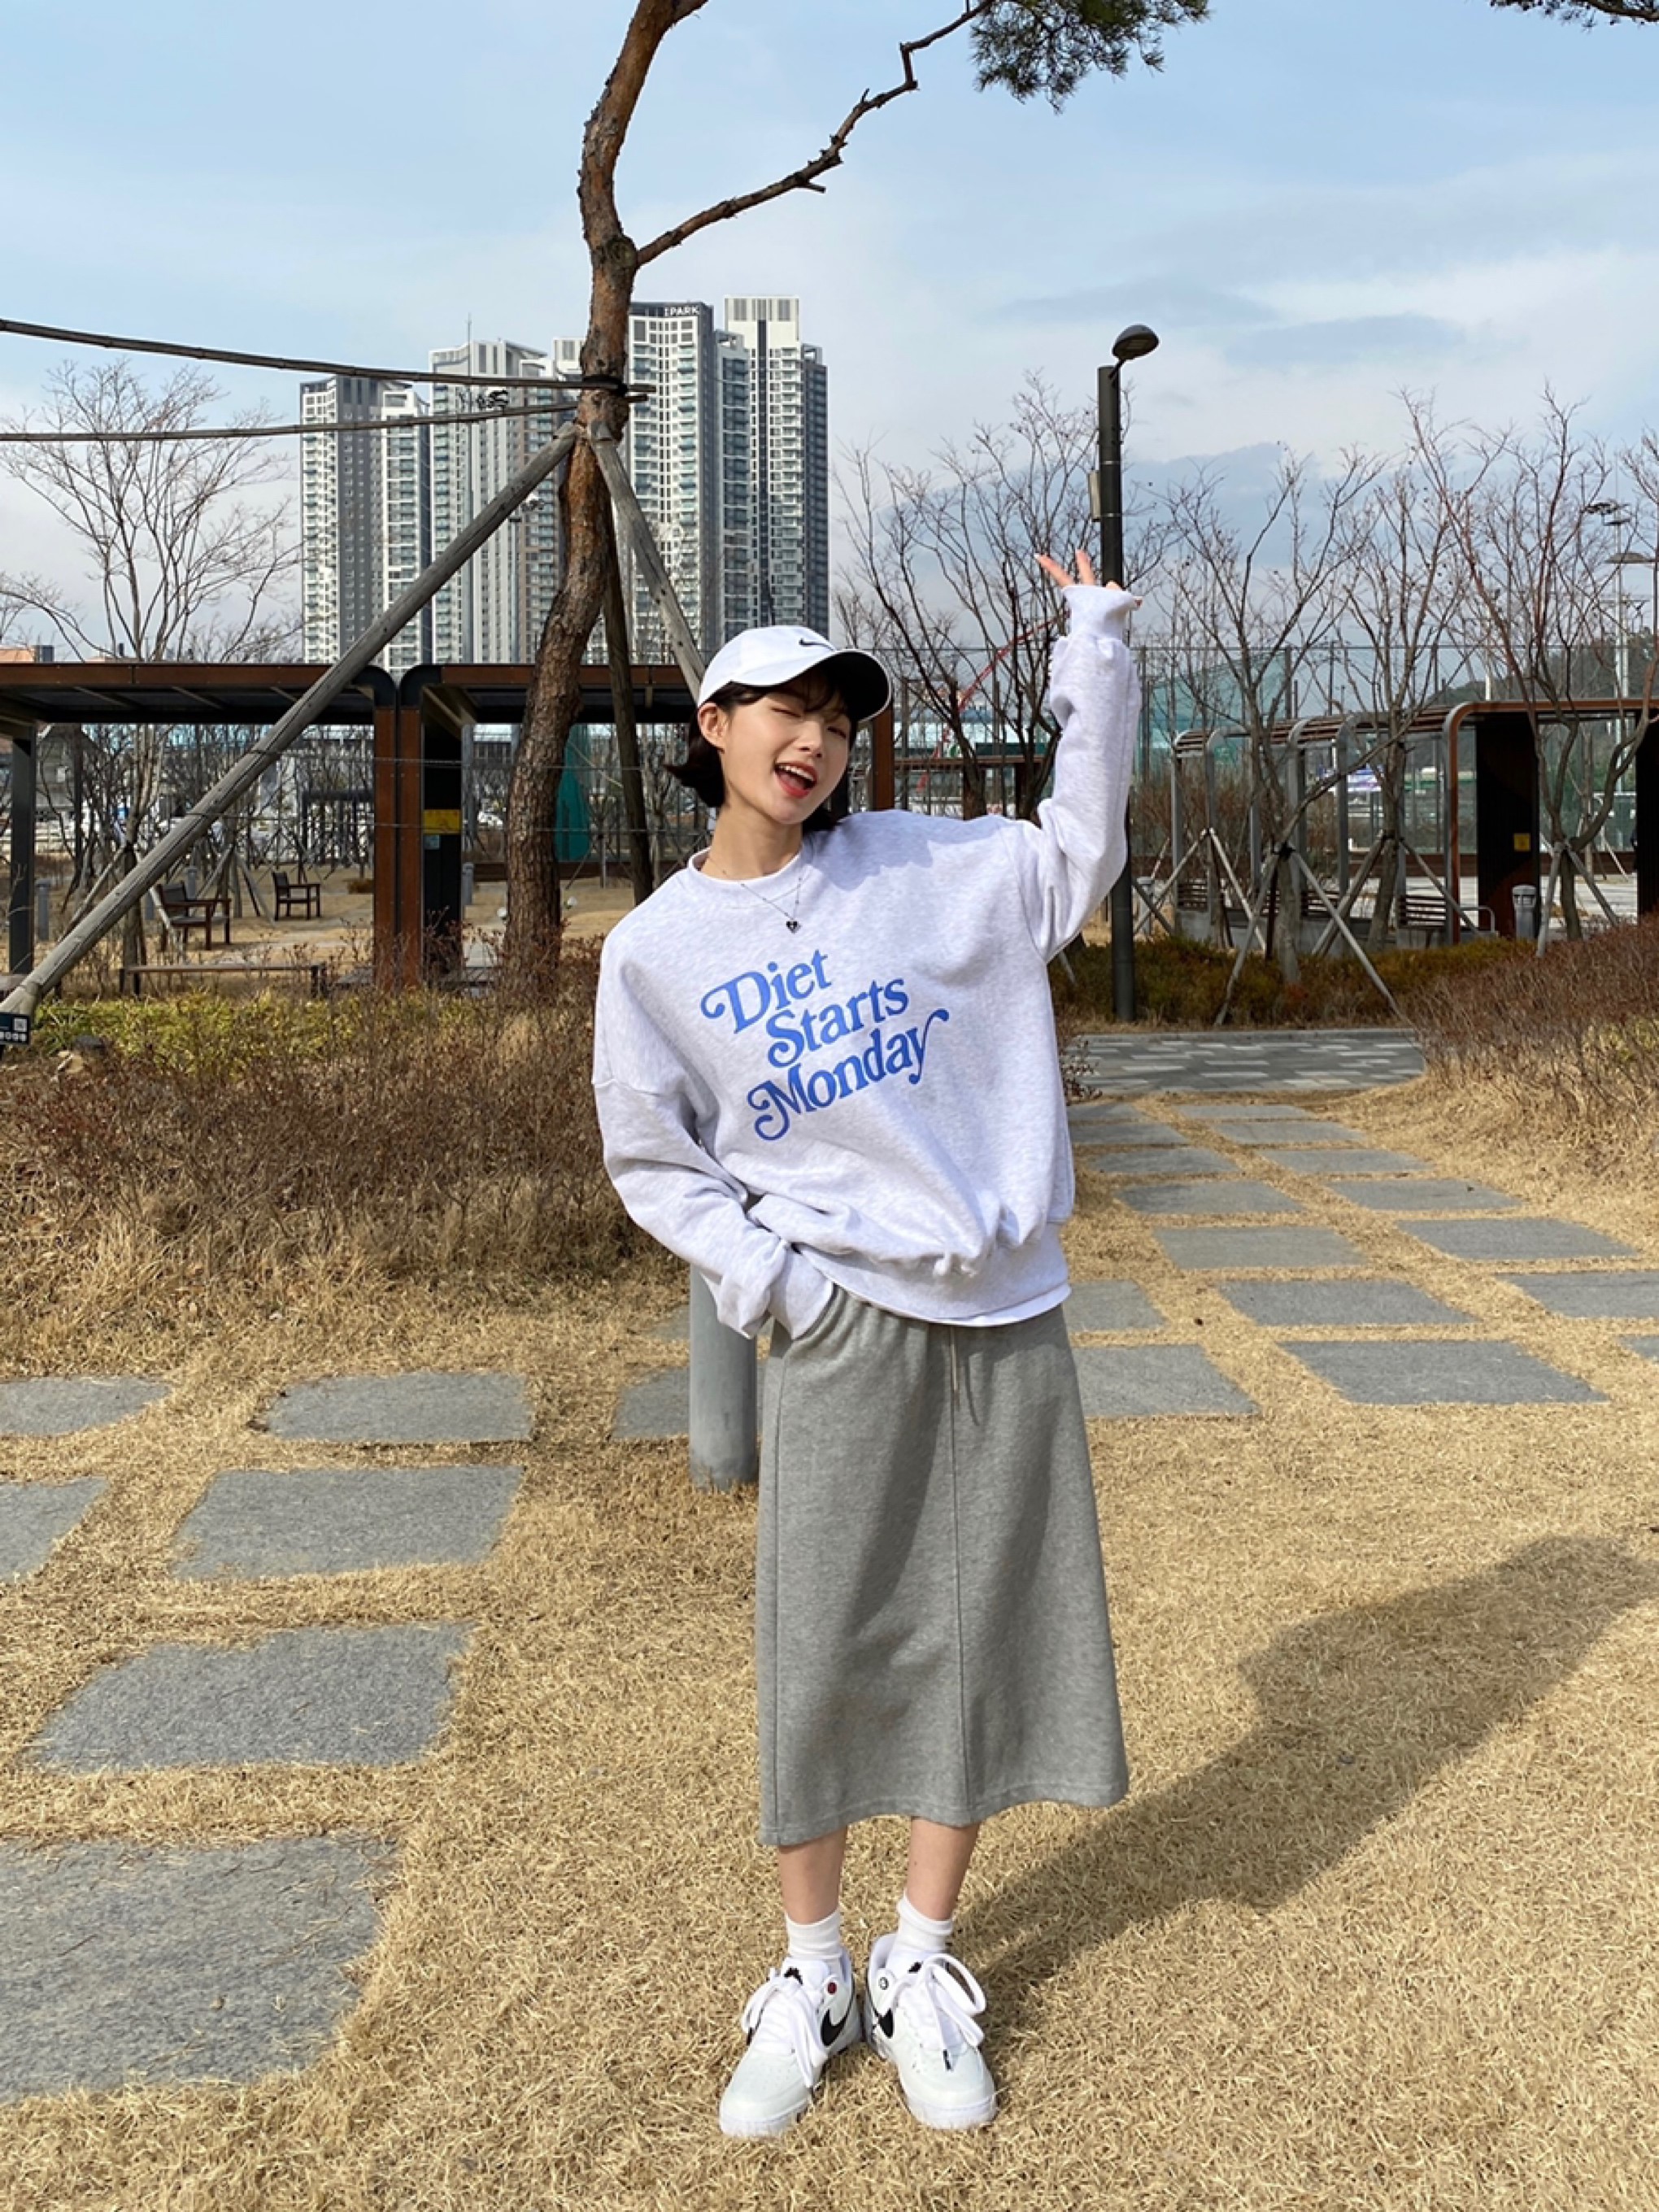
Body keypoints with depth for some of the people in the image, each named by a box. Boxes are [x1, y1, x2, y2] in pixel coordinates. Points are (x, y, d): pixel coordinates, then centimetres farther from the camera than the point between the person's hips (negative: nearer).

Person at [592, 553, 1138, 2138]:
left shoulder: (923, 870, 6)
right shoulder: (656, 950, 2)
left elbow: (1079, 854, 13)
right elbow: (652, 1161, 7)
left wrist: (1095, 655, 6)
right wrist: (765, 1274, -9)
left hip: (1004, 1315, 2)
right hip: (839, 1322, -2)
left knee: (984, 1640, 7)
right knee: (819, 1650, 2)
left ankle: (921, 1967, 24)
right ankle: (807, 1975, 22)